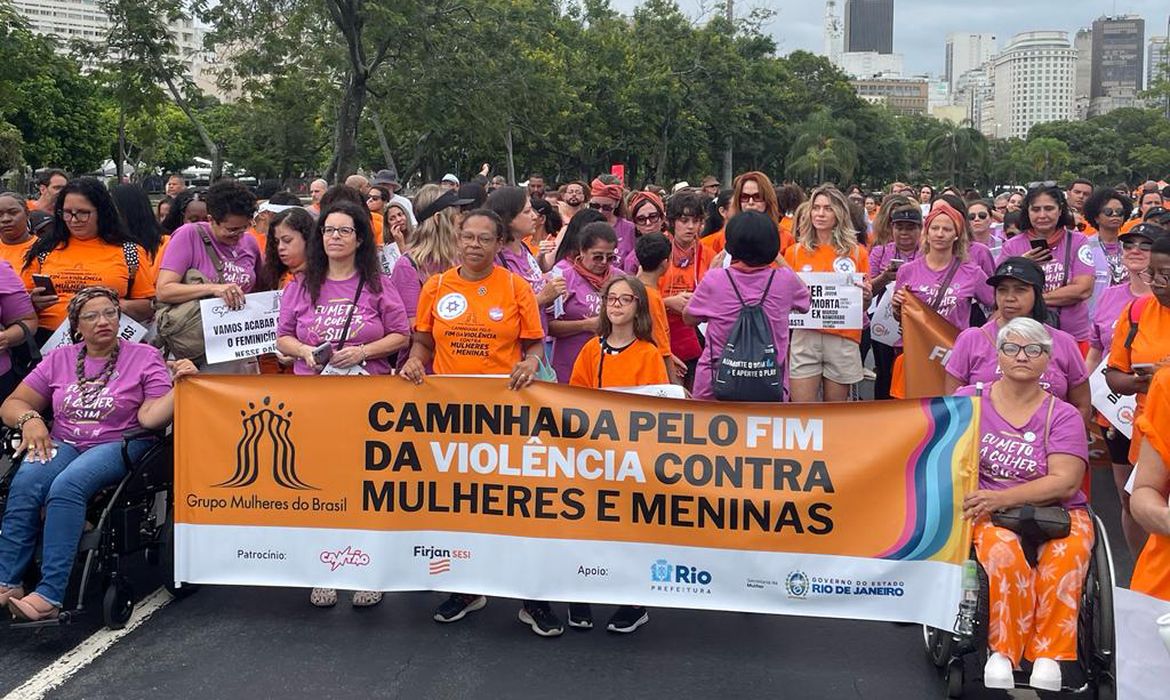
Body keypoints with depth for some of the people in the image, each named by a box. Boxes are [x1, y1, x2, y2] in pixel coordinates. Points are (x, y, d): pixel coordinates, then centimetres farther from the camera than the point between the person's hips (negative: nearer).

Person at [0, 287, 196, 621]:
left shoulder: (145, 358, 6)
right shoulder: (59, 359, 16)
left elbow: (150, 417, -6)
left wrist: (178, 386, -22)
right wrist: (29, 419, -6)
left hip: (118, 445, -3)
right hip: (61, 443, 4)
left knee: (66, 486, -34)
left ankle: (49, 595, -38)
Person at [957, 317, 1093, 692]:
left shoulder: (1063, 416, 6)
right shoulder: (968, 400, 9)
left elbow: (1065, 481, -6)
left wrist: (1001, 498, -20)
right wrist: (969, 497, -16)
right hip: (988, 514, -1)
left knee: (1064, 560, -33)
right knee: (1004, 553, -34)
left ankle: (1047, 656, -24)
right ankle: (1001, 653, -25)